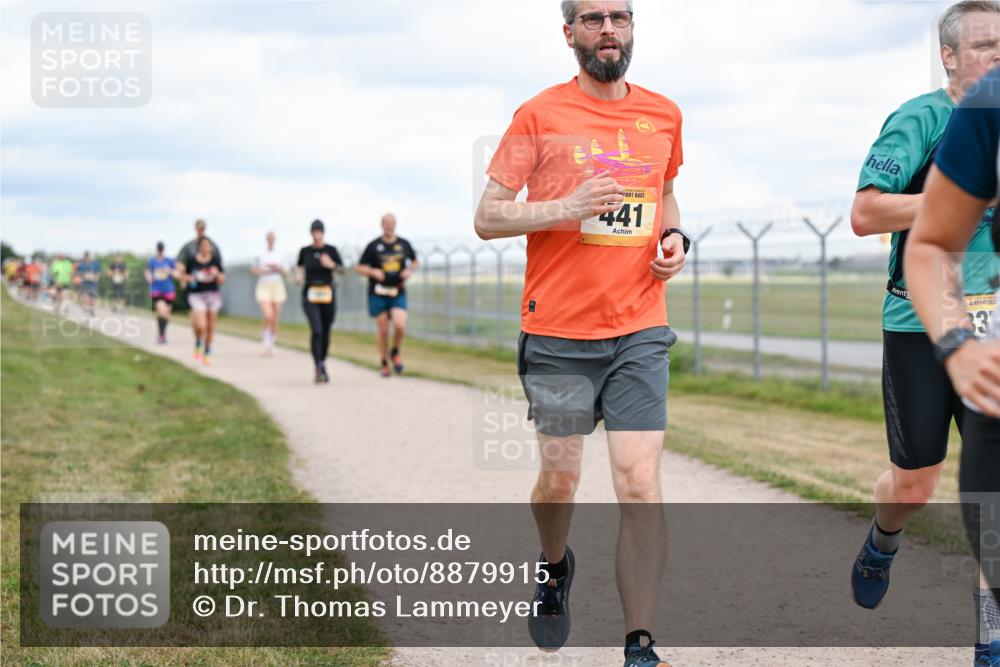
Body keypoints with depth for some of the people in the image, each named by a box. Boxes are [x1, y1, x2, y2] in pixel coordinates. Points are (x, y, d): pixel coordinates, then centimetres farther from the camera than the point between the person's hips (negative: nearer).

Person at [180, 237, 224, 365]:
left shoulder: (215, 261, 1)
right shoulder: (192, 260, -2)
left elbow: (222, 281, 5)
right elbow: (184, 277, 10)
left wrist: (217, 274, -15)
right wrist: (186, 278, -13)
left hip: (213, 295, 2)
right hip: (197, 295, -2)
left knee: (210, 327, 7)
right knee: (200, 326, -18)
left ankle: (207, 353, 25)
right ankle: (198, 345, 14)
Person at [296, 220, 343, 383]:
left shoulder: (331, 250, 0)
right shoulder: (305, 251, 2)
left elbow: (342, 270, 1)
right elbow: (299, 266, 21)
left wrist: (331, 265, -18)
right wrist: (298, 275, 1)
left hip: (327, 294, 1)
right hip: (310, 295, -1)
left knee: (326, 333, 9)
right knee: (316, 331, -18)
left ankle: (323, 363, 32)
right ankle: (318, 369, -18)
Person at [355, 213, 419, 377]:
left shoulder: (404, 244, 6)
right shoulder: (373, 246, -1)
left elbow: (414, 262, 21)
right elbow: (359, 267, 5)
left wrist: (410, 270, 0)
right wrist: (373, 272, -13)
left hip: (398, 292, 1)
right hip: (378, 294, -1)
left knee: (400, 325, -18)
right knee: (383, 330, 1)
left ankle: (395, 353, 10)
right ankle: (384, 364, 16)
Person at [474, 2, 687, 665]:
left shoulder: (663, 115, 10)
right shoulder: (540, 115, -1)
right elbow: (488, 217, -3)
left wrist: (674, 237, 7)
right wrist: (567, 207, -18)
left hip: (640, 332, 2)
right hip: (558, 334, -2)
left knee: (640, 485, -8)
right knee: (560, 477, 9)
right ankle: (555, 568, 42)